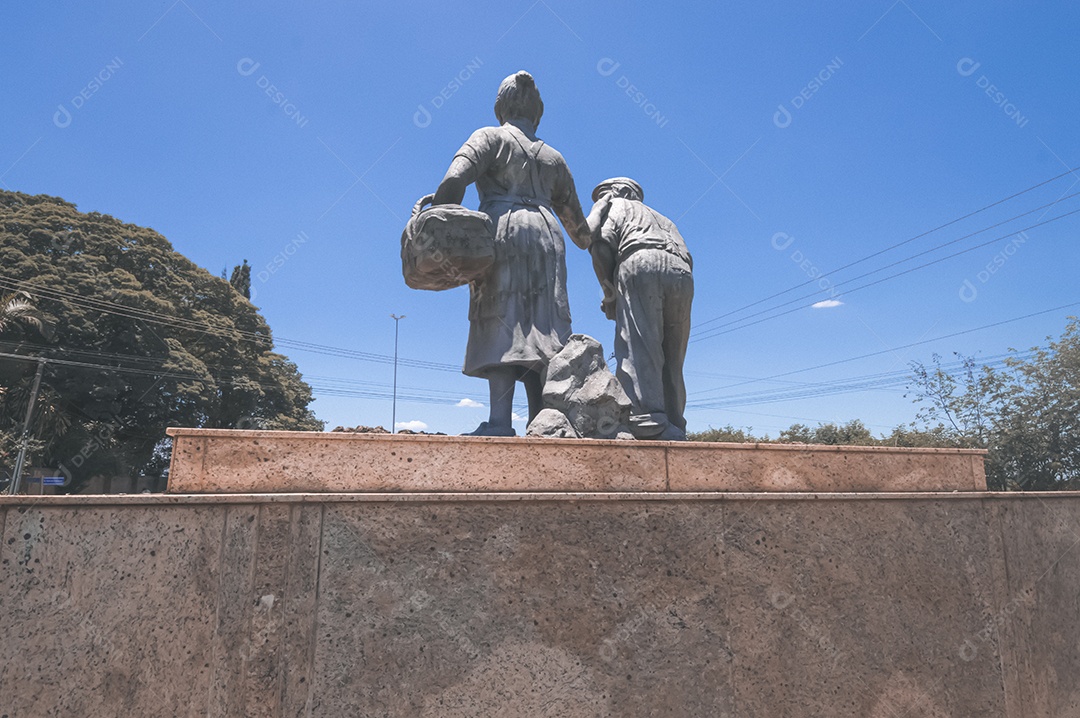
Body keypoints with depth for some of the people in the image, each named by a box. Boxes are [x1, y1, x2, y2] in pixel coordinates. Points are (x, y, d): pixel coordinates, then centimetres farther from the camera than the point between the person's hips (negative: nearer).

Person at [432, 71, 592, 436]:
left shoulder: (490, 137, 14)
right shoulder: (553, 156, 28)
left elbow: (454, 180, -6)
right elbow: (574, 218, 31)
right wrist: (589, 244, 49)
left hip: (504, 231, -4)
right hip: (545, 235, 4)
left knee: (502, 325, -14)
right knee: (541, 329, -1)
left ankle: (500, 423, -24)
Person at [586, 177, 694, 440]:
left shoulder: (614, 204, 27)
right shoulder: (664, 219, 43)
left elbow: (601, 241, 4)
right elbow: (686, 256, 25)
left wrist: (610, 293, 10)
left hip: (641, 263, -6)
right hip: (682, 275, 6)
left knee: (638, 352, -16)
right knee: (671, 362, 4)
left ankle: (650, 425, -31)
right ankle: (674, 435, -3)